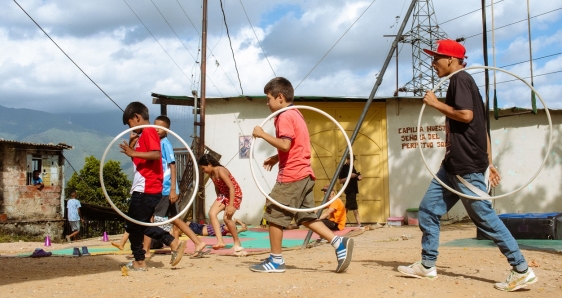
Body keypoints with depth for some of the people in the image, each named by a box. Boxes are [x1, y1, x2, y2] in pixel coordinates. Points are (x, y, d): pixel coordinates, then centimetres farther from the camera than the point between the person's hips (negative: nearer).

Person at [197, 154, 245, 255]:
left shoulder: (221, 171, -26)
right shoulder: (211, 174, -1)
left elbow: (232, 188, -29)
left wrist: (231, 205, -31)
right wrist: (219, 199, 15)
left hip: (235, 194, -8)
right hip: (223, 194, 8)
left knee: (227, 218, -19)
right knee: (212, 213, -11)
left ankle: (237, 243, 0)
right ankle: (220, 241, -13)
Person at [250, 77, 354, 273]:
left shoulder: (285, 117, -11)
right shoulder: (295, 114, 19)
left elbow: (285, 145, -25)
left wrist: (262, 134, -18)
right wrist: (276, 158, 19)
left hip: (291, 176, -10)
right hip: (303, 174, 10)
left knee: (274, 215, 0)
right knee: (306, 217, 11)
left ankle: (276, 261, 7)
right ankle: (339, 243, 0)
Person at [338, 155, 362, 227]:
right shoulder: (343, 168, -10)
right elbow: (340, 181, -14)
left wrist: (358, 177, 1)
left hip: (353, 189, 9)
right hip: (349, 190, -9)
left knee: (347, 207, 13)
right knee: (354, 207, -11)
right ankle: (359, 224, -13)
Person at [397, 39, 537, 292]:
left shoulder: (460, 79, -9)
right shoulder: (462, 82, 21)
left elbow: (466, 115, -24)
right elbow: (482, 127, 20)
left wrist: (435, 103, -11)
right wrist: (488, 162, 20)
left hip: (466, 166, -11)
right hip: (454, 165, 11)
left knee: (485, 217, -6)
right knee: (428, 209, 10)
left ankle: (522, 270, 1)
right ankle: (427, 266, 16)